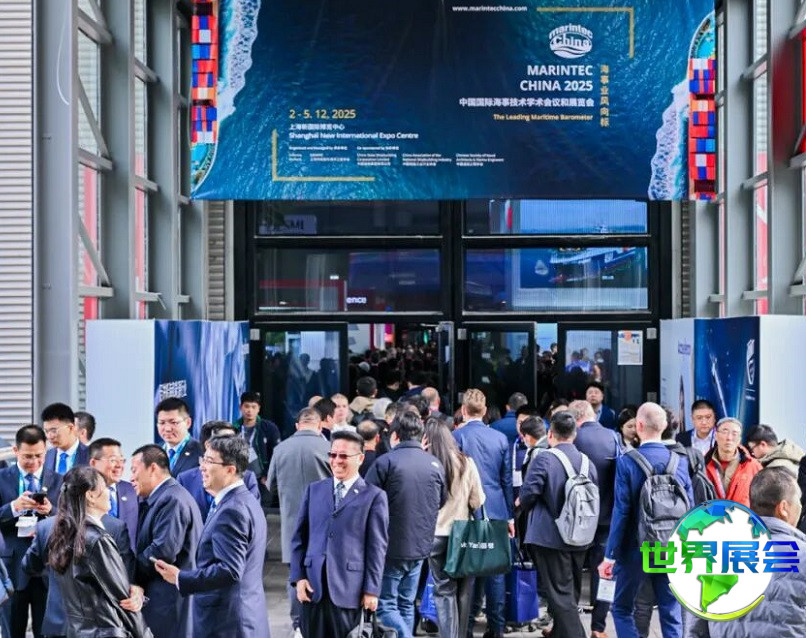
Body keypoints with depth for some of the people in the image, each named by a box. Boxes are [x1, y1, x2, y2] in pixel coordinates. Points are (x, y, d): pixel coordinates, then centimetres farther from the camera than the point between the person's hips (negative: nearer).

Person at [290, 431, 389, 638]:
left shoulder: (374, 496, 1)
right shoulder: (314, 490, 13)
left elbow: (377, 547, -2)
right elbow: (299, 537, 12)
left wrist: (372, 590, -6)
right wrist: (298, 577, 1)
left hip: (349, 589, -3)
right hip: (313, 585, 3)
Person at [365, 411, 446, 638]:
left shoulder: (385, 462, -12)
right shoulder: (435, 464, 5)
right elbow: (442, 503, 16)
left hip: (391, 547, -6)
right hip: (420, 546, 6)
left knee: (386, 606, 0)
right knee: (406, 604, 17)